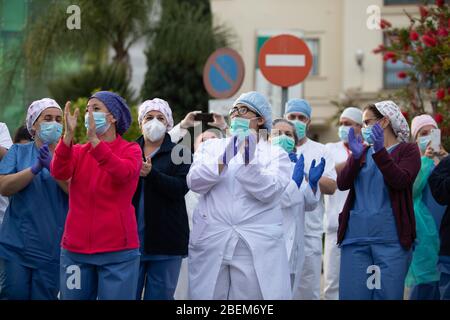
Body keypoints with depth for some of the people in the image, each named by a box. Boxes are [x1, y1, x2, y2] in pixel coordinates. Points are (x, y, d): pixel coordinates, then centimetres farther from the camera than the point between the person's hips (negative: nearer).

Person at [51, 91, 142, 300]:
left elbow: (123, 173, -21)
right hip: (75, 250, 3)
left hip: (118, 251, -3)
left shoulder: (131, 150, 1)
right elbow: (59, 172, -9)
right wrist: (68, 135, -23)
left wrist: (94, 140, -30)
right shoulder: (78, 151, 11)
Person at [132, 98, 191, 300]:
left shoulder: (179, 153, 5)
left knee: (160, 295, 2)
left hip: (165, 238, -2)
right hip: (131, 238, 2)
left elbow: (181, 188, -11)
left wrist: (151, 173, -22)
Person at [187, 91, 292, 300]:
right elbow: (195, 182, -1)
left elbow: (269, 192, -7)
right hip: (210, 243, 2)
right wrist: (223, 159, -15)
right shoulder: (210, 147, 15)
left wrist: (248, 161, -18)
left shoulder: (276, 154, 9)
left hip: (258, 247, -2)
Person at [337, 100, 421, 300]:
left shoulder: (408, 151, 6)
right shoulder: (362, 151, 17)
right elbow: (342, 184, 3)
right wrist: (355, 157, -13)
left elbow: (401, 181, -12)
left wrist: (380, 152, -22)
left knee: (388, 294, -2)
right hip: (356, 237, 3)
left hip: (391, 238, -3)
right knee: (351, 293, 0)